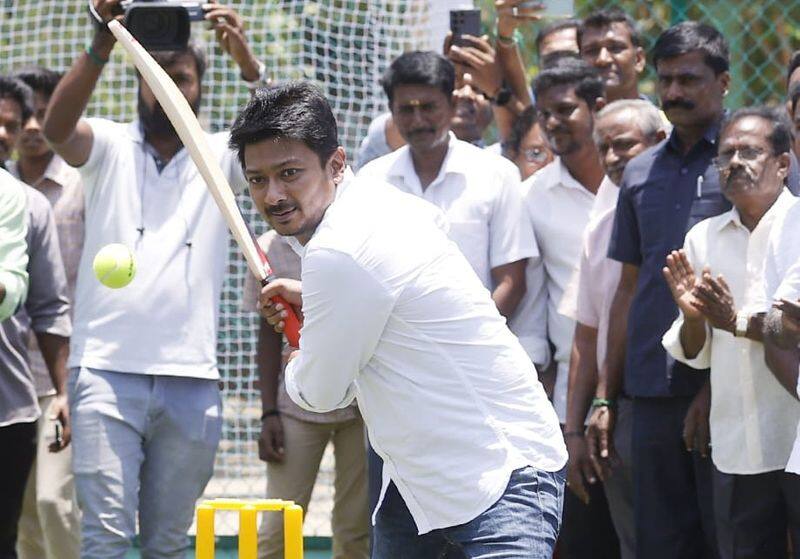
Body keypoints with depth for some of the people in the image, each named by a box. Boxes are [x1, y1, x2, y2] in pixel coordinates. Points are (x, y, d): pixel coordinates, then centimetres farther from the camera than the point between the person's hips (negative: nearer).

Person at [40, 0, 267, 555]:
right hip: (107, 370, -2)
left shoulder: (222, 156, 10)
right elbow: (56, 126, -13)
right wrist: (101, 46, -29)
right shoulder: (110, 146, 7)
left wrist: (248, 62, -25)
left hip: (191, 380, 2)